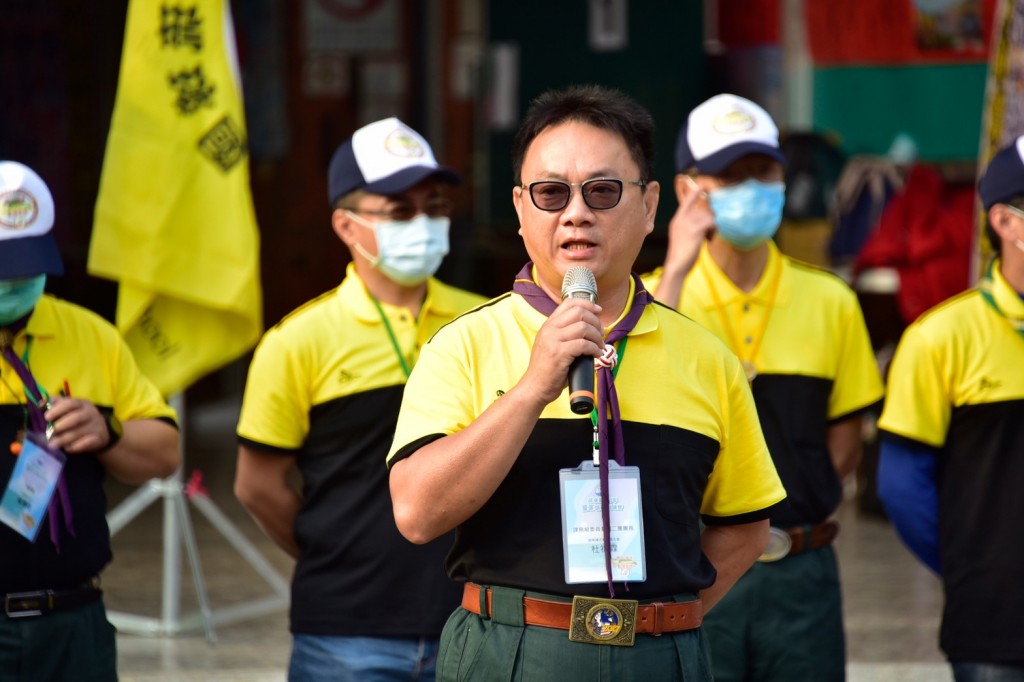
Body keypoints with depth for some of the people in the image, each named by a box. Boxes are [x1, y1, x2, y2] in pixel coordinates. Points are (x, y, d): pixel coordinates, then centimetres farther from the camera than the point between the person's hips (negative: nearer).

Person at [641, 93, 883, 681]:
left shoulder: (830, 302, 6)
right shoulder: (653, 296, -1)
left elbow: (845, 435, 13)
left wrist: (801, 517, -1)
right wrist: (677, 269, -18)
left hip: (800, 573, 2)